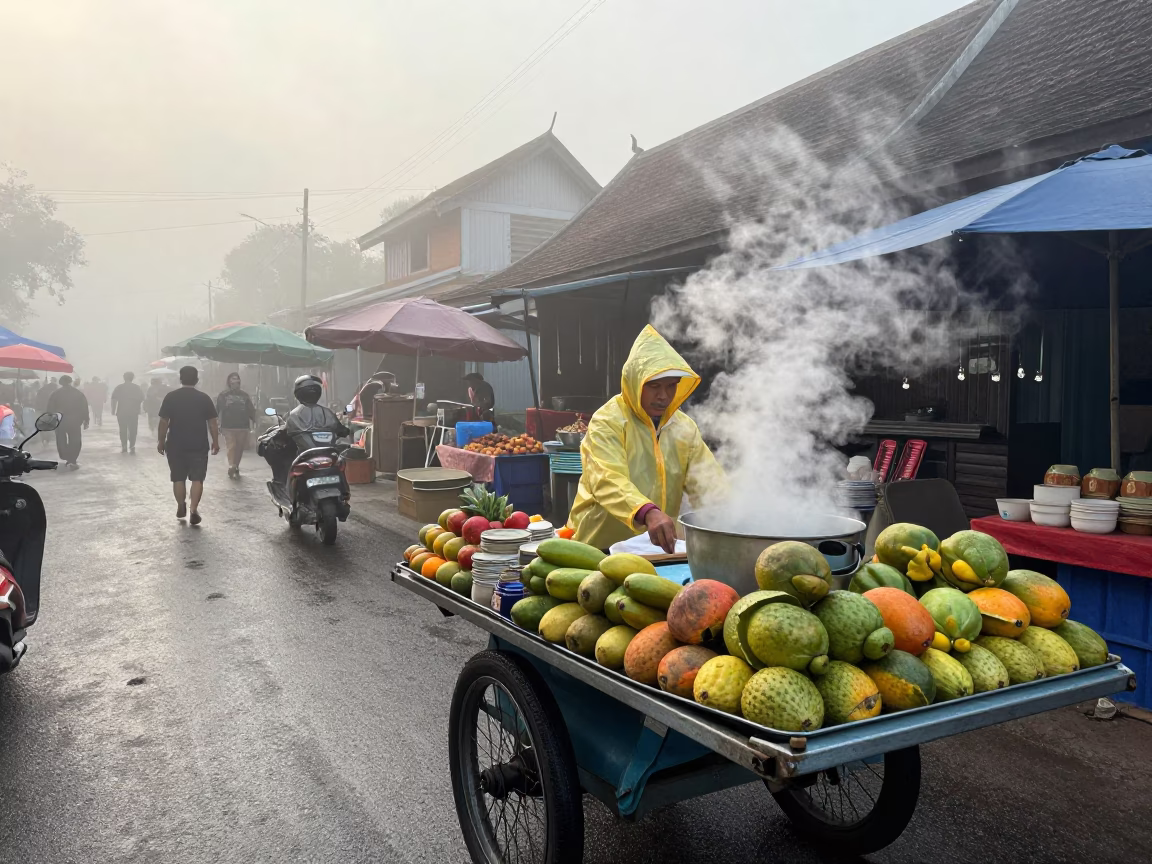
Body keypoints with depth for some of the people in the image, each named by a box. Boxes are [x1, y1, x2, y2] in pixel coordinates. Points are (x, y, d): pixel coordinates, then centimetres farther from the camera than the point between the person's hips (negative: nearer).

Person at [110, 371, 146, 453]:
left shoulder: (119, 387, 1)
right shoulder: (137, 387, 3)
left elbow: (114, 399, -4)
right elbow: (142, 399, 2)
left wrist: (113, 410, 1)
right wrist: (138, 409, 12)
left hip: (121, 412, 0)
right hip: (134, 412, 0)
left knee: (123, 430, 8)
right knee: (132, 430, 4)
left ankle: (124, 447, 6)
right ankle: (132, 447, -1)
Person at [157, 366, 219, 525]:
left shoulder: (171, 397, -3)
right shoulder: (204, 398, -3)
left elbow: (164, 422, -3)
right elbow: (212, 423, -2)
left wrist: (160, 441, 7)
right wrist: (216, 442, 7)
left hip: (175, 445, 1)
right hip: (199, 446, -1)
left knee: (178, 478, 13)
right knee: (197, 479, 2)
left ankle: (181, 508, 21)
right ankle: (193, 510, -7)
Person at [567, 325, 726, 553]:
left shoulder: (684, 427, 7)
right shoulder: (607, 422, -12)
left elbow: (707, 481, -1)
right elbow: (609, 482, -26)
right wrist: (648, 513, -43)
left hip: (659, 547, 6)